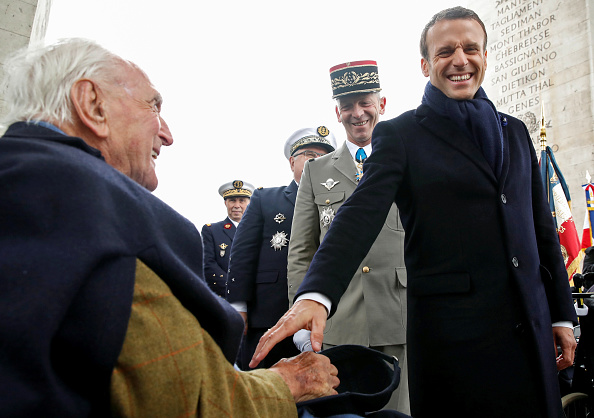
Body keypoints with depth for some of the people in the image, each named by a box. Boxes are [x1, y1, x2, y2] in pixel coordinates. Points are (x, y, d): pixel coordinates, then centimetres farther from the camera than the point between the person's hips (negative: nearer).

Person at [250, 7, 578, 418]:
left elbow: (541, 226, 15)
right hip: (450, 333, -5)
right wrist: (315, 295, -32)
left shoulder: (515, 132, 13)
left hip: (530, 324, 5)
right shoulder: (400, 134, -4)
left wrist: (563, 315, 13)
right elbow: (361, 215, -17)